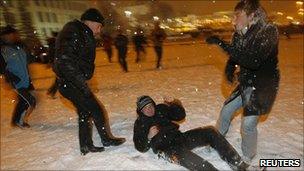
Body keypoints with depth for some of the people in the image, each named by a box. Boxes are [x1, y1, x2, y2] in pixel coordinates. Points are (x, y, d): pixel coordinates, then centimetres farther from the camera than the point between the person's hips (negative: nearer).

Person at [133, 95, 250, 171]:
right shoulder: (140, 123, 5)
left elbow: (180, 116, 14)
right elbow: (141, 148, 0)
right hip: (165, 148, -5)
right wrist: (149, 136, -17)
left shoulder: (161, 109, 15)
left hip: (179, 137, 6)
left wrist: (174, 103, -2)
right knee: (186, 157, -40)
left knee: (210, 131, -11)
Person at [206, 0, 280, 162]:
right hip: (246, 83, 7)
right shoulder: (241, 33, -2)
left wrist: (222, 43, -34)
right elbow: (234, 56, 11)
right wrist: (229, 68, -12)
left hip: (263, 86, -7)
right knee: (226, 110, 10)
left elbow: (253, 60, -34)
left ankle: (247, 160, 15)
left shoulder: (269, 32, -21)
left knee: (248, 124, -10)